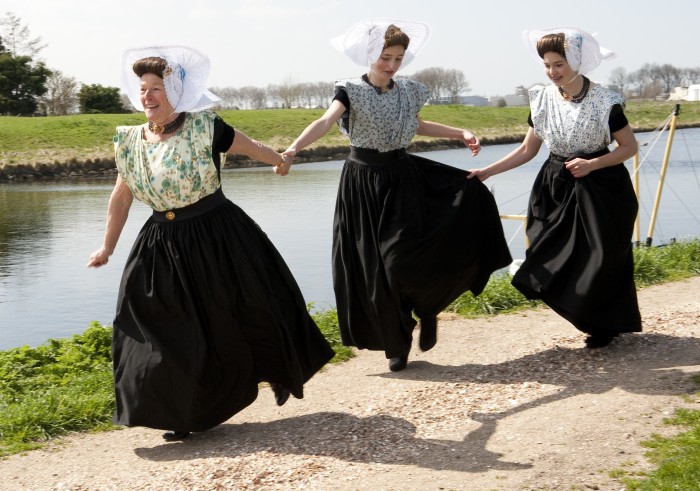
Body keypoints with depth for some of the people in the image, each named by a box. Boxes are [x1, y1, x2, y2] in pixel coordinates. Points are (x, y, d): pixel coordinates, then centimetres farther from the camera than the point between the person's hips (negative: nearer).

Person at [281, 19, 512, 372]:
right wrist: (294, 148, -45)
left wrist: (460, 133, 16)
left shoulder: (408, 91, 4)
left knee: (403, 259, -15)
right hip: (363, 183, -2)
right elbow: (325, 123, -27)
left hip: (403, 179, 2)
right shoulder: (351, 90, -10)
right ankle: (396, 342, 14)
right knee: (374, 267, 0)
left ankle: (427, 306, 16)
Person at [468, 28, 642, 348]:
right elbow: (527, 150, 8)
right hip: (556, 189, 4)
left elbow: (629, 147, -4)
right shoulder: (542, 100, -1)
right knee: (555, 261, 0)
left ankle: (604, 326, 20)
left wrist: (592, 164, -17)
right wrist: (487, 172, 1)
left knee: (600, 259, -2)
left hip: (599, 189, -4)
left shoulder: (604, 102, -13)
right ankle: (593, 318, 20)